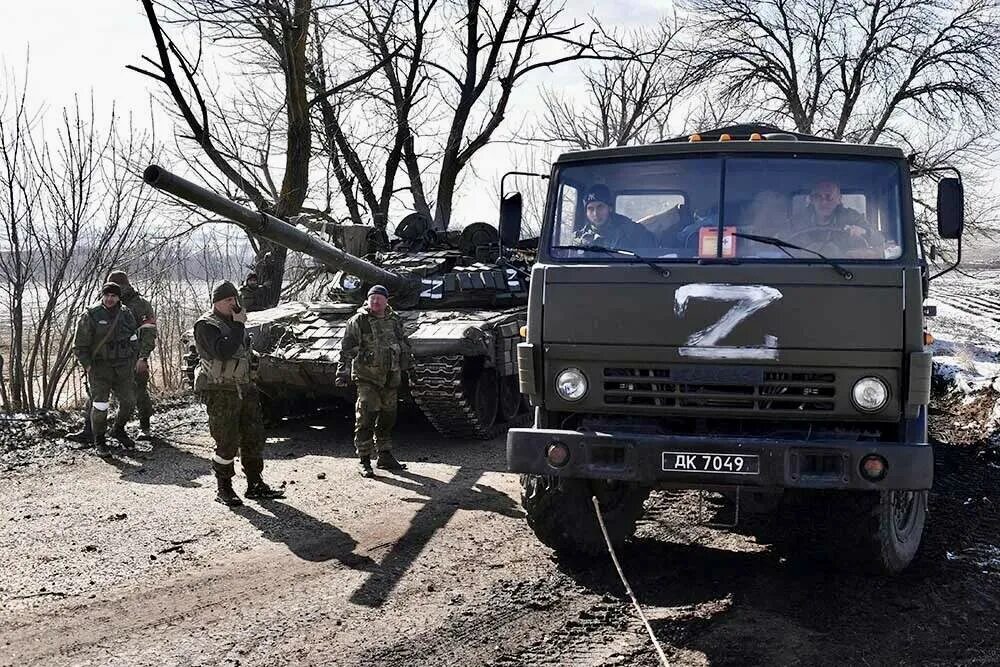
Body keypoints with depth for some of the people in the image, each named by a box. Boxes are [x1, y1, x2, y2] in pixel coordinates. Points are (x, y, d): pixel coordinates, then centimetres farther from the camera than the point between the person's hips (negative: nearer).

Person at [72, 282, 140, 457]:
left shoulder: (126, 314, 6)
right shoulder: (91, 316, -8)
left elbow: (134, 339, 19)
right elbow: (79, 346, -4)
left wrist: (134, 361, 11)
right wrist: (88, 366, -12)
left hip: (123, 366, 5)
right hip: (100, 365, -5)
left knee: (128, 401, 8)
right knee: (100, 403, -10)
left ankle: (118, 430, 33)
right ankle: (99, 442, 4)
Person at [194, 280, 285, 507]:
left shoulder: (233, 322, 15)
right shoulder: (206, 325, -12)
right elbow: (223, 352, -27)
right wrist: (238, 325, -23)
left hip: (244, 388, 8)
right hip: (219, 392, -8)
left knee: (254, 437, 10)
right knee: (227, 443, -5)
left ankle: (255, 485, 21)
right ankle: (224, 490, 8)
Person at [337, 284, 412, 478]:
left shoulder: (395, 320, 9)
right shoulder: (357, 321, -6)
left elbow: (404, 344, 22)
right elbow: (347, 349, -10)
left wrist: (404, 367, 22)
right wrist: (343, 373, -17)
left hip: (391, 377, 5)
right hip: (367, 376, -5)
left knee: (387, 417, 12)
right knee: (366, 418, -9)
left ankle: (385, 456, 23)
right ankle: (364, 460, -5)